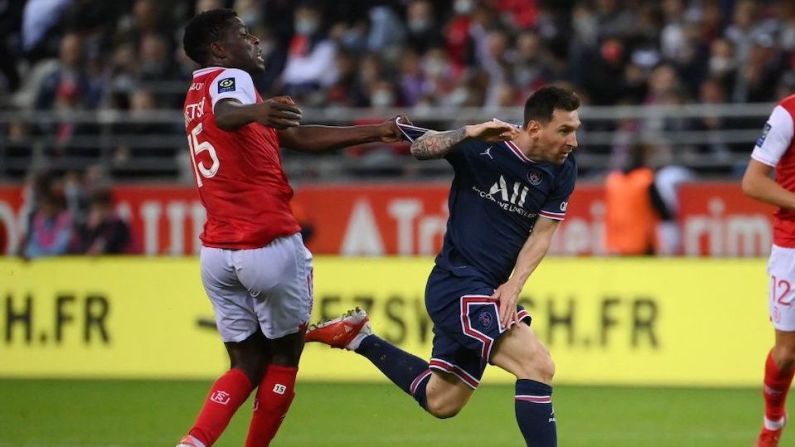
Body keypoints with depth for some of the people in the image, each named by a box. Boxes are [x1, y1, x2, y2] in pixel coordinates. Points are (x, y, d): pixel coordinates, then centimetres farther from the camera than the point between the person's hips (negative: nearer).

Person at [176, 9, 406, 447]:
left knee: (247, 365, 10)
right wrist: (256, 111, -54)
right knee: (284, 358, 9)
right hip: (269, 246, -8)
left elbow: (301, 137, 22)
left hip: (216, 253, 8)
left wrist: (376, 132, 21)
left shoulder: (197, 95, 22)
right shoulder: (230, 78, -5)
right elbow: (224, 114, -32)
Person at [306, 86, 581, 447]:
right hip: (457, 284, -7)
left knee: (440, 402, 17)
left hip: (488, 291, 7)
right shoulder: (482, 146, -14)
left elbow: (541, 234, 2)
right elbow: (418, 146, -15)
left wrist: (514, 285, -13)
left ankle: (359, 339, 31)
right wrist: (469, 132, -31)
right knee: (538, 365, -22)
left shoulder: (562, 171, 0)